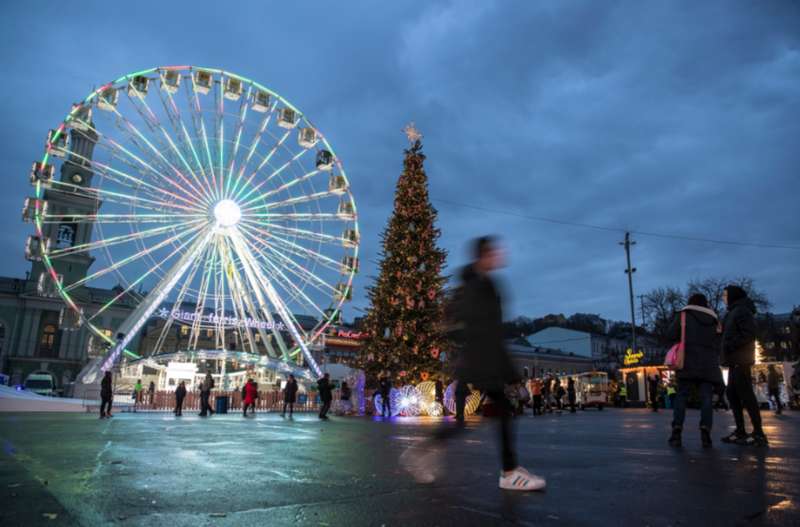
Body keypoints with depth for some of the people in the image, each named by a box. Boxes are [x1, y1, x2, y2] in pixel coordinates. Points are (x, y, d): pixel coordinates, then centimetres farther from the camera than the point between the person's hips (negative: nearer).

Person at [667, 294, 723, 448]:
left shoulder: (684, 315, 8)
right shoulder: (713, 319, 19)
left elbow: (671, 334, -3)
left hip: (689, 361, -2)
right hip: (709, 363, 3)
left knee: (681, 395, -1)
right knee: (706, 397, -1)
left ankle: (677, 430, -12)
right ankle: (705, 431, -16)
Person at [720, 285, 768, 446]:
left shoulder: (742, 310, -7)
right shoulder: (733, 312, 22)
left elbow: (748, 334, -17)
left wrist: (728, 345, -18)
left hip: (741, 359, -10)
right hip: (734, 361, 10)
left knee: (746, 394, -10)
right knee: (732, 395, 8)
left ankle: (758, 433, -8)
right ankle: (740, 431, 11)